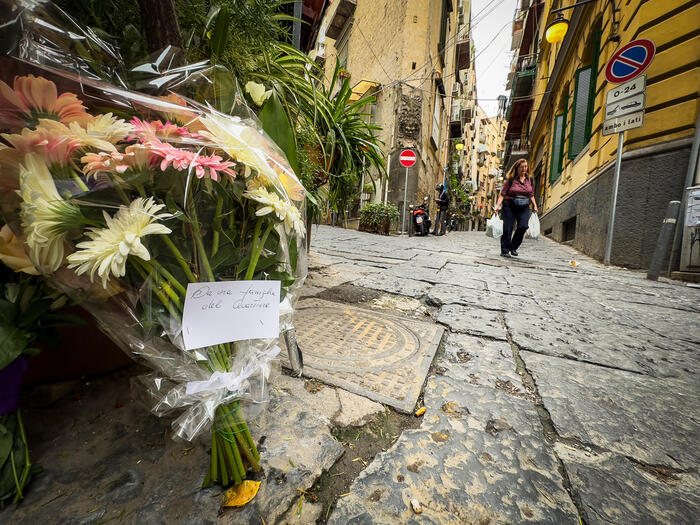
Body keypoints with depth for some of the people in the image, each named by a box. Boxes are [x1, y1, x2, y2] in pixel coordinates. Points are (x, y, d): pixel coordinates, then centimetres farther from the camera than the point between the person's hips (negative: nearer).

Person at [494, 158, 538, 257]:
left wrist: (535, 205, 12)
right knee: (508, 229, -5)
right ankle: (505, 251, 5)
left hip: (524, 208, 3)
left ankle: (513, 248, 1)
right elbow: (503, 194, -4)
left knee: (523, 226, -16)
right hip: (510, 206, -3)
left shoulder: (529, 179, 13)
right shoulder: (511, 179, 0)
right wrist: (498, 205, -15)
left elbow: (531, 194, 20)